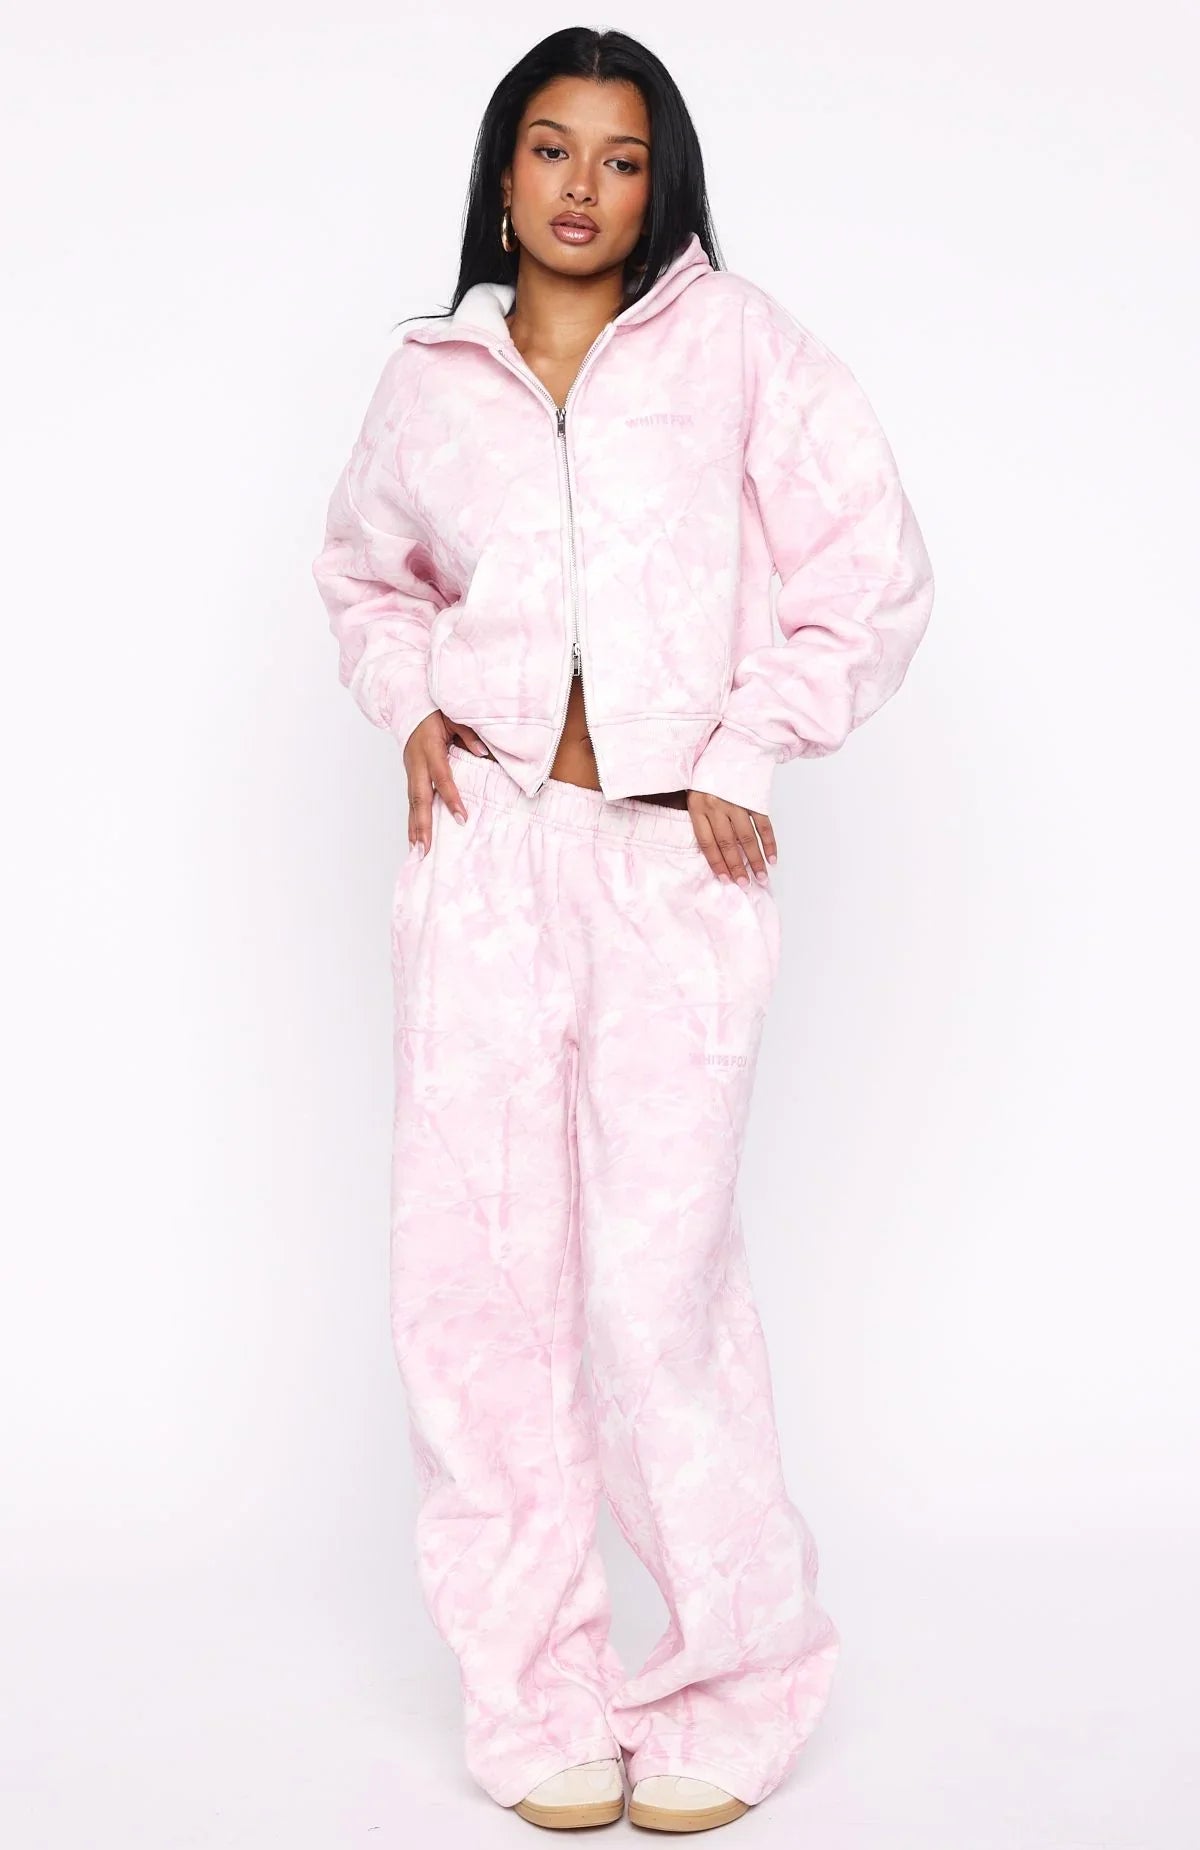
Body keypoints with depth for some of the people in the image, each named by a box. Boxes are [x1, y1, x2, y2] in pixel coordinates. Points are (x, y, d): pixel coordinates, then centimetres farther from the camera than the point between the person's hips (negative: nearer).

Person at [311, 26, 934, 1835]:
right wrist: (409, 707, 11)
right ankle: (537, 1690, 16)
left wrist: (743, 760, -4)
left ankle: (740, 1676, 15)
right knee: (478, 1268, 1)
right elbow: (365, 567, 29)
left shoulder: (735, 343, 4)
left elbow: (871, 569, 2)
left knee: (659, 1280, -7)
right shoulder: (432, 380, 13)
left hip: (678, 864, -3)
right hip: (486, 850, 3)